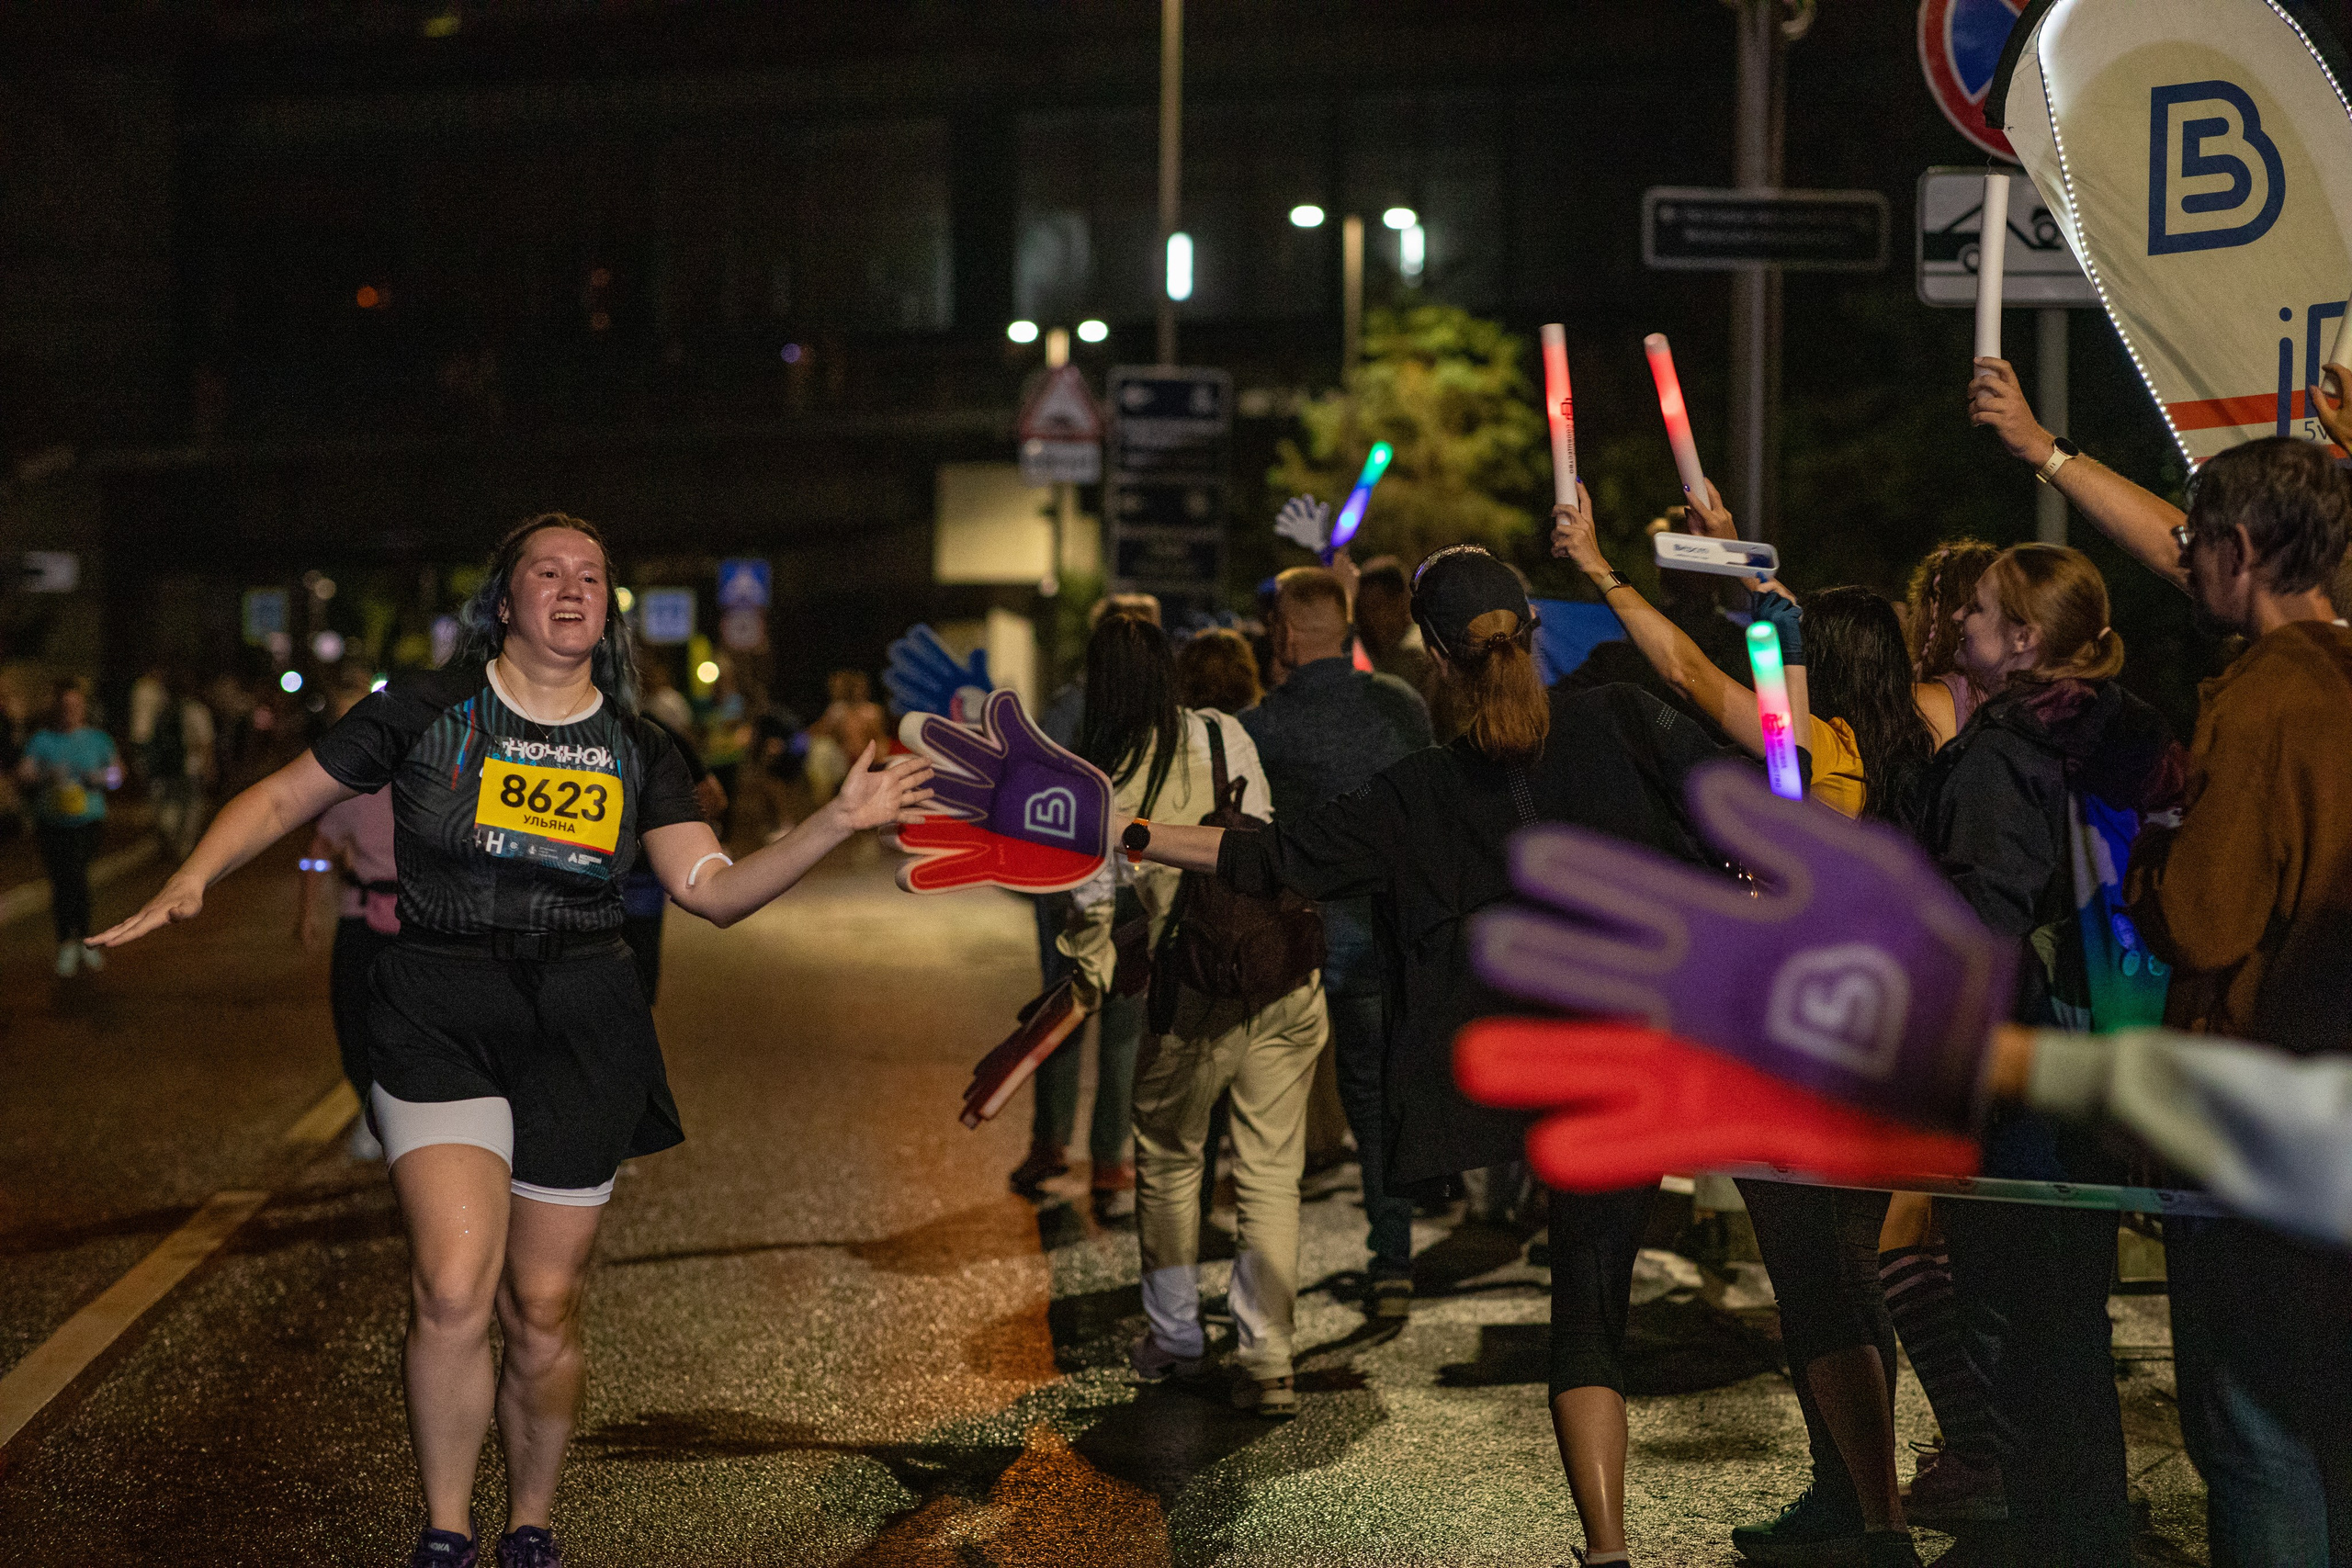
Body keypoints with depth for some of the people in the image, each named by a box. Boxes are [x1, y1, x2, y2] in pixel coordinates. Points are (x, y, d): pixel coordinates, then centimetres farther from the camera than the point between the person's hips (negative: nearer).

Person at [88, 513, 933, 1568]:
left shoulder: (635, 751, 9)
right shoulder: (428, 711, 2)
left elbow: (715, 892, 4)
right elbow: (285, 796, 8)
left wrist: (840, 822, -7)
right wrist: (191, 882, -6)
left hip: (582, 1027, 2)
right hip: (437, 1015, -2)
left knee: (544, 1308, 5)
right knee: (454, 1287, -17)